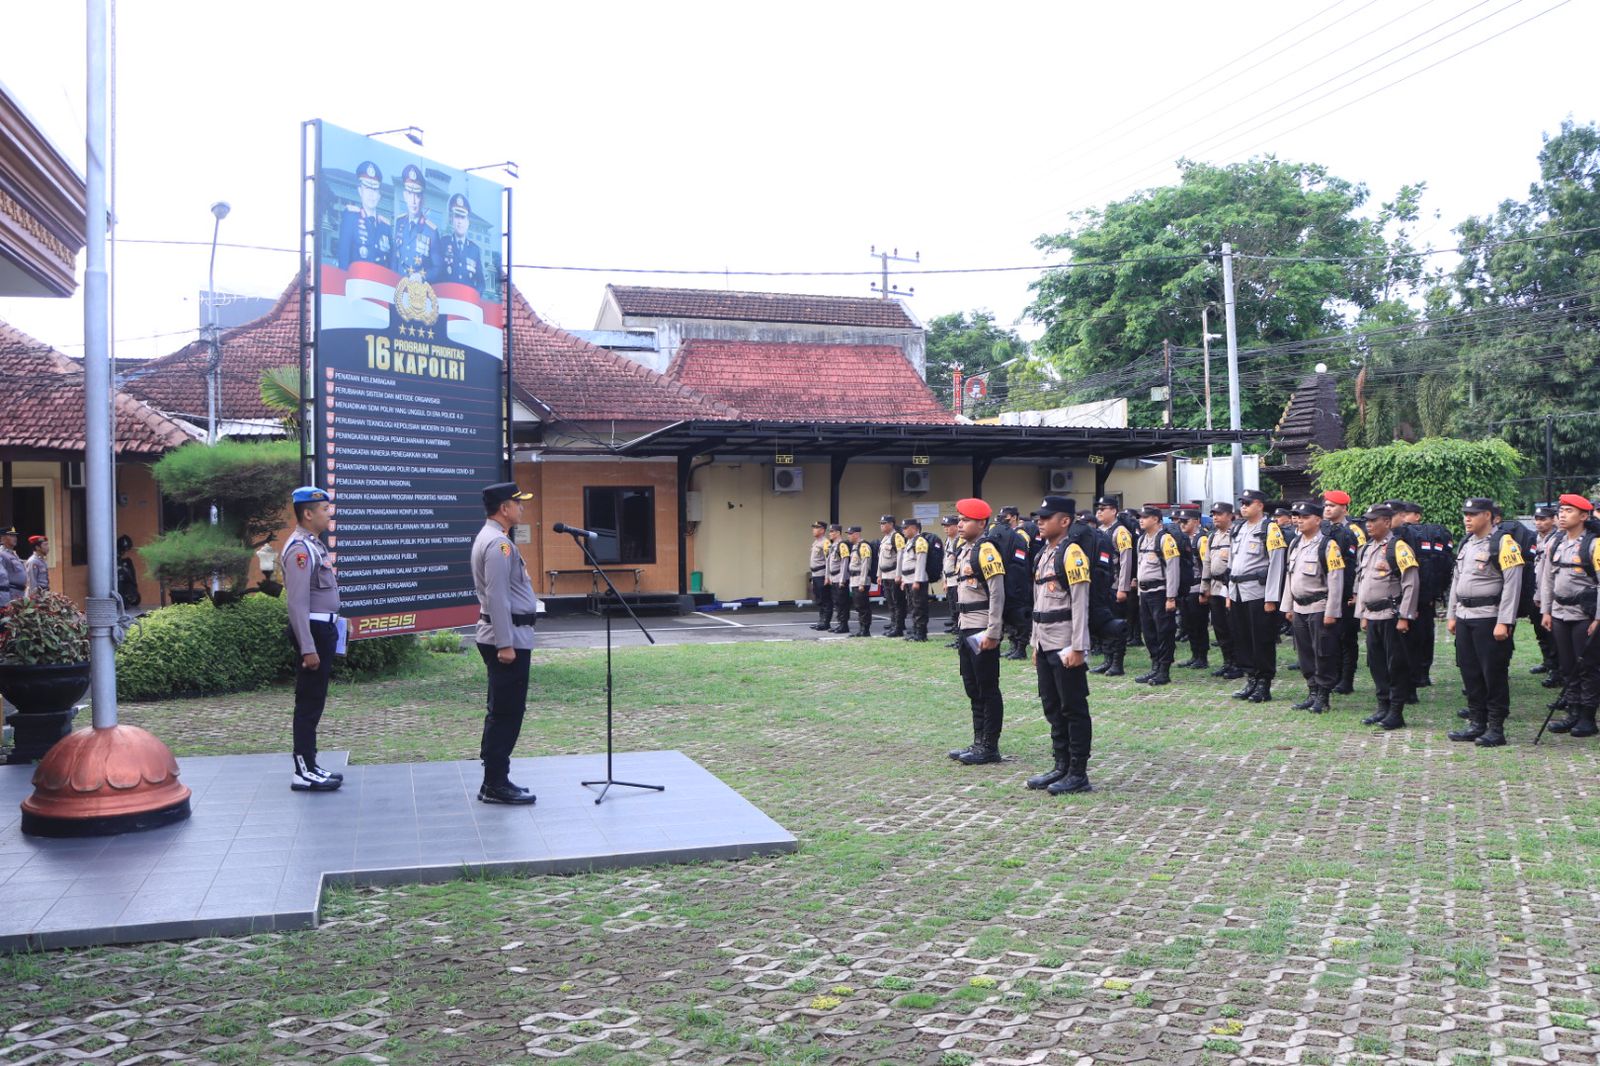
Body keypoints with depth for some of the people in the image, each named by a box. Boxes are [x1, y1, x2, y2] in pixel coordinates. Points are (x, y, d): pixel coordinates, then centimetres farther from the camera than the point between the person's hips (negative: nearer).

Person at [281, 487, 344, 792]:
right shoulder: (300, 549, -16)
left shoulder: (316, 545, 14)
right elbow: (298, 603, -21)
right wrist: (308, 648, -23)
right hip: (312, 630, -10)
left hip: (324, 629, 10)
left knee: (314, 701, 14)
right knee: (309, 702, -5)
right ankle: (304, 772, 0)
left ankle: (309, 765, 21)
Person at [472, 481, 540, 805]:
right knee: (507, 713, -5)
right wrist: (505, 644, -23)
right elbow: (497, 596, -22)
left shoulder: (491, 539, 17)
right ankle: (496, 784, 0)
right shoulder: (498, 543, -16)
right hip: (508, 635, -11)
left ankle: (494, 781, 20)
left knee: (502, 711, 14)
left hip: (508, 635, 11)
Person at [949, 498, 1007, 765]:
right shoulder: (964, 550, 14)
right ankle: (978, 743, 23)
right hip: (966, 628, 10)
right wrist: (961, 623, 17)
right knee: (973, 688, 14)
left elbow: (997, 594, -19)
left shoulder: (986, 550, -14)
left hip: (982, 630, -10)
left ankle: (990, 747, 5)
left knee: (988, 689, -1)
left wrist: (992, 633, -21)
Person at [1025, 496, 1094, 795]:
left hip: (1066, 646, -9)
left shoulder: (1072, 554, -12)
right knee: (1052, 708, 14)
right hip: (1046, 645, 9)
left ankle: (1078, 773, 6)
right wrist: (1036, 643, 18)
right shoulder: (1041, 556, 14)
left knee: (1074, 709, -1)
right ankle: (1061, 767, 23)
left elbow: (1080, 604, -16)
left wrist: (1077, 648, -18)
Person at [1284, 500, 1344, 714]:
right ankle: (1312, 692, 20)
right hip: (1299, 609, 7)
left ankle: (1323, 696, 7)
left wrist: (1331, 613, -16)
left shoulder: (1328, 545, -11)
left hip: (1319, 609, -7)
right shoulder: (1295, 544, 12)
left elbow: (1335, 581, -13)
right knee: (1305, 653, 11)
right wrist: (1288, 607, 15)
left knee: (1323, 654, -1)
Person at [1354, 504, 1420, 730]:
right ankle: (1383, 707, 21)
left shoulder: (1398, 547, -11)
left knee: (1396, 664, -1)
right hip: (1372, 617, 8)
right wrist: (1363, 615, 18)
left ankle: (1396, 713, 5)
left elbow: (1412, 583, -15)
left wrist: (1404, 617, -17)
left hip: (1391, 616, -8)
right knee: (1376, 663, 11)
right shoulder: (1368, 548, 15)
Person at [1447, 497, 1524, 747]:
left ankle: (1496, 728, 6)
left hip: (1489, 618, -8)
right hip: (1464, 618, 8)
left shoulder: (1503, 543, -10)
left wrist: (1504, 623, -18)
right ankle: (1476, 723, 21)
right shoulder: (1465, 544, 15)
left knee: (1494, 674, -1)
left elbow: (1512, 584, -15)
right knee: (1470, 672, 11)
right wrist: (1451, 615, 17)